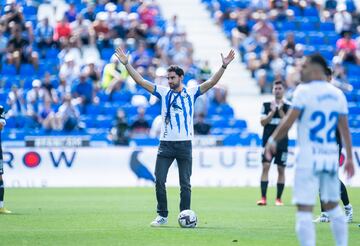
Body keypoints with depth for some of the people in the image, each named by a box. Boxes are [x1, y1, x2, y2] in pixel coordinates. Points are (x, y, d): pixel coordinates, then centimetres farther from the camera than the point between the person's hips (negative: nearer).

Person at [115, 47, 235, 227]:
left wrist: (224, 66, -19)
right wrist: (126, 64, -3)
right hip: (166, 144, 2)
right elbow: (141, 81, 4)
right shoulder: (164, 93, 7)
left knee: (185, 184, 3)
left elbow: (211, 82, -7)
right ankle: (162, 215, 6)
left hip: (184, 144, -2)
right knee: (159, 181, -3)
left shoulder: (191, 93, 2)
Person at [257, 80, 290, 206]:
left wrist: (280, 110, -14)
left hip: (282, 142, 0)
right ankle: (263, 198, -11)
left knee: (281, 169, 3)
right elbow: (263, 122, -1)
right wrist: (272, 112, -11)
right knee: (265, 166, -10)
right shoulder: (266, 105, 7)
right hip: (268, 141, 0)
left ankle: (279, 198, 11)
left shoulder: (288, 107, 4)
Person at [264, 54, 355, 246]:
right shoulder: (338, 94, 8)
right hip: (331, 156, 6)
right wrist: (349, 158, 18)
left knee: (304, 210, -7)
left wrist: (272, 141, 2)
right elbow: (345, 129, 12)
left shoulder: (304, 91, -10)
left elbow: (288, 123, -13)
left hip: (309, 158, -6)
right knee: (333, 206, 18)